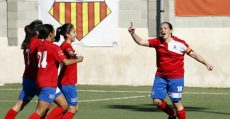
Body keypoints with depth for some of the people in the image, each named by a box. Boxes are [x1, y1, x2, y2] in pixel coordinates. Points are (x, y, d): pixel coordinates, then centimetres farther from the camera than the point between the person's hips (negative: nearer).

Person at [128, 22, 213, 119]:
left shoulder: (180, 44, -5)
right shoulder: (157, 42, 1)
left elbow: (193, 54, 2)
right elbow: (141, 42, -3)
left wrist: (206, 64, -3)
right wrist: (133, 33, -20)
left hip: (176, 78, -4)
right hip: (160, 77, 4)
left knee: (176, 102, -7)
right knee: (156, 101, 0)